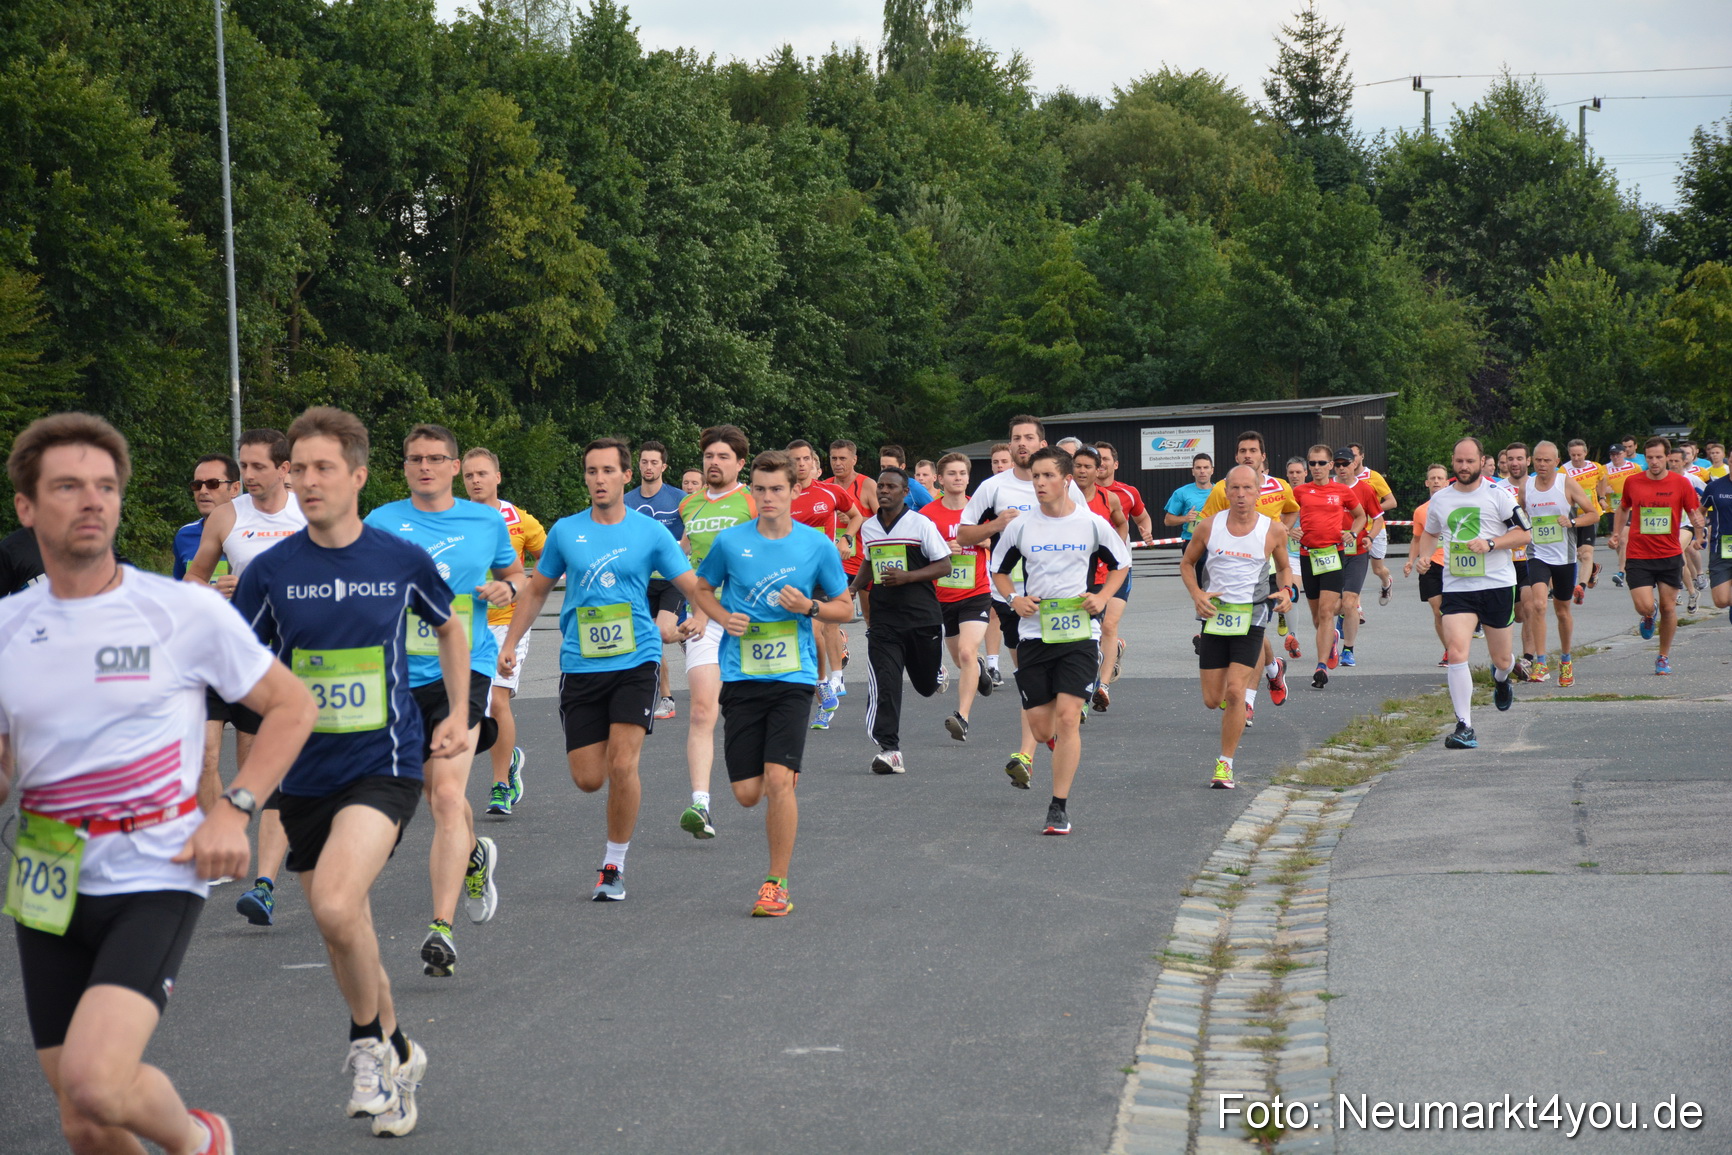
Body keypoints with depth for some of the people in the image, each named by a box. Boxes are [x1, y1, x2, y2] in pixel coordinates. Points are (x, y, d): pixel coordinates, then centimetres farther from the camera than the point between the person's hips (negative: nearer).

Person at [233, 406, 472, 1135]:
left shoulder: (403, 561, -3)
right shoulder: (272, 571, -3)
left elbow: (450, 627, 16)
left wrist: (459, 712, 9)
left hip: (384, 762, -3)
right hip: (305, 772, 3)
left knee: (335, 904, -25)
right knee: (341, 932, 12)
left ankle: (370, 1041, -2)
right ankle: (396, 1055, 34)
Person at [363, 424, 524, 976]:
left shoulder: (486, 522, 6)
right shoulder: (381, 523, 4)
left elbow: (516, 573, 20)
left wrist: (507, 587, -2)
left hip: (464, 671, -2)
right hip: (402, 677, 3)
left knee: (447, 795, -18)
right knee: (437, 793, 17)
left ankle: (441, 929, -21)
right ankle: (475, 857, 51)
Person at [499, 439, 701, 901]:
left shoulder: (650, 532, 0)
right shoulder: (565, 532, 6)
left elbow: (695, 588, 1)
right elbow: (538, 589, 18)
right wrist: (510, 642, 14)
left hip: (635, 661, -2)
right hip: (580, 667, 2)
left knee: (622, 767, -14)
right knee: (588, 779, -1)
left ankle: (614, 864, 3)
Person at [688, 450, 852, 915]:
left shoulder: (817, 545, 1)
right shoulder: (730, 541, 1)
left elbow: (844, 608, 10)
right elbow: (701, 588, 17)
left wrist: (809, 607, -10)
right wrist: (723, 616, -4)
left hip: (793, 675, -2)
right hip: (741, 675, 2)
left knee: (778, 781, -15)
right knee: (747, 793, 0)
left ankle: (776, 885, -2)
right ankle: (781, 815, 38)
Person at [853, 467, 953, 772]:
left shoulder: (922, 524, -5)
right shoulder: (868, 528, 9)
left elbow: (944, 565, -5)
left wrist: (907, 577, -18)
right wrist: (853, 587, 10)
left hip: (922, 615, -3)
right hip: (883, 618, 3)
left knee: (927, 685, 10)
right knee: (884, 685, -12)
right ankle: (888, 748, -13)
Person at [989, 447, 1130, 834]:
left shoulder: (1092, 524, -1)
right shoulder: (1020, 526, 2)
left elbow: (1121, 563, 15)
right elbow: (999, 569, 17)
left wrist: (1103, 596, -2)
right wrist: (1013, 598, -3)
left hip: (1079, 632, -2)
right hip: (1033, 632, 2)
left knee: (1067, 716, -14)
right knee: (1040, 727, 2)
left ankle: (1059, 808, -5)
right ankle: (1063, 745, 41)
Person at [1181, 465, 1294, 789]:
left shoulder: (1274, 531, -3)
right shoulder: (1208, 527, -1)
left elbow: (1283, 568, 14)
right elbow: (1187, 564, 12)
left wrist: (1285, 591, -7)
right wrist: (1196, 595, -5)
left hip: (1251, 616, -2)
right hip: (1215, 615, 2)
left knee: (1234, 692, -15)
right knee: (1212, 700, 4)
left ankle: (1225, 764, -3)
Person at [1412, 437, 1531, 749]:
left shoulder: (1498, 494, -3)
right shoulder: (1439, 499, 7)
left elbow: (1523, 533, -3)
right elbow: (1429, 533, 24)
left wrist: (1490, 544, -17)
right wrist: (1423, 556, 4)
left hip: (1497, 584, -1)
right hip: (1456, 587, 1)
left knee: (1501, 658, 12)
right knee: (1456, 653, -19)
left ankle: (1501, 678, 52)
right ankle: (1464, 726, -16)